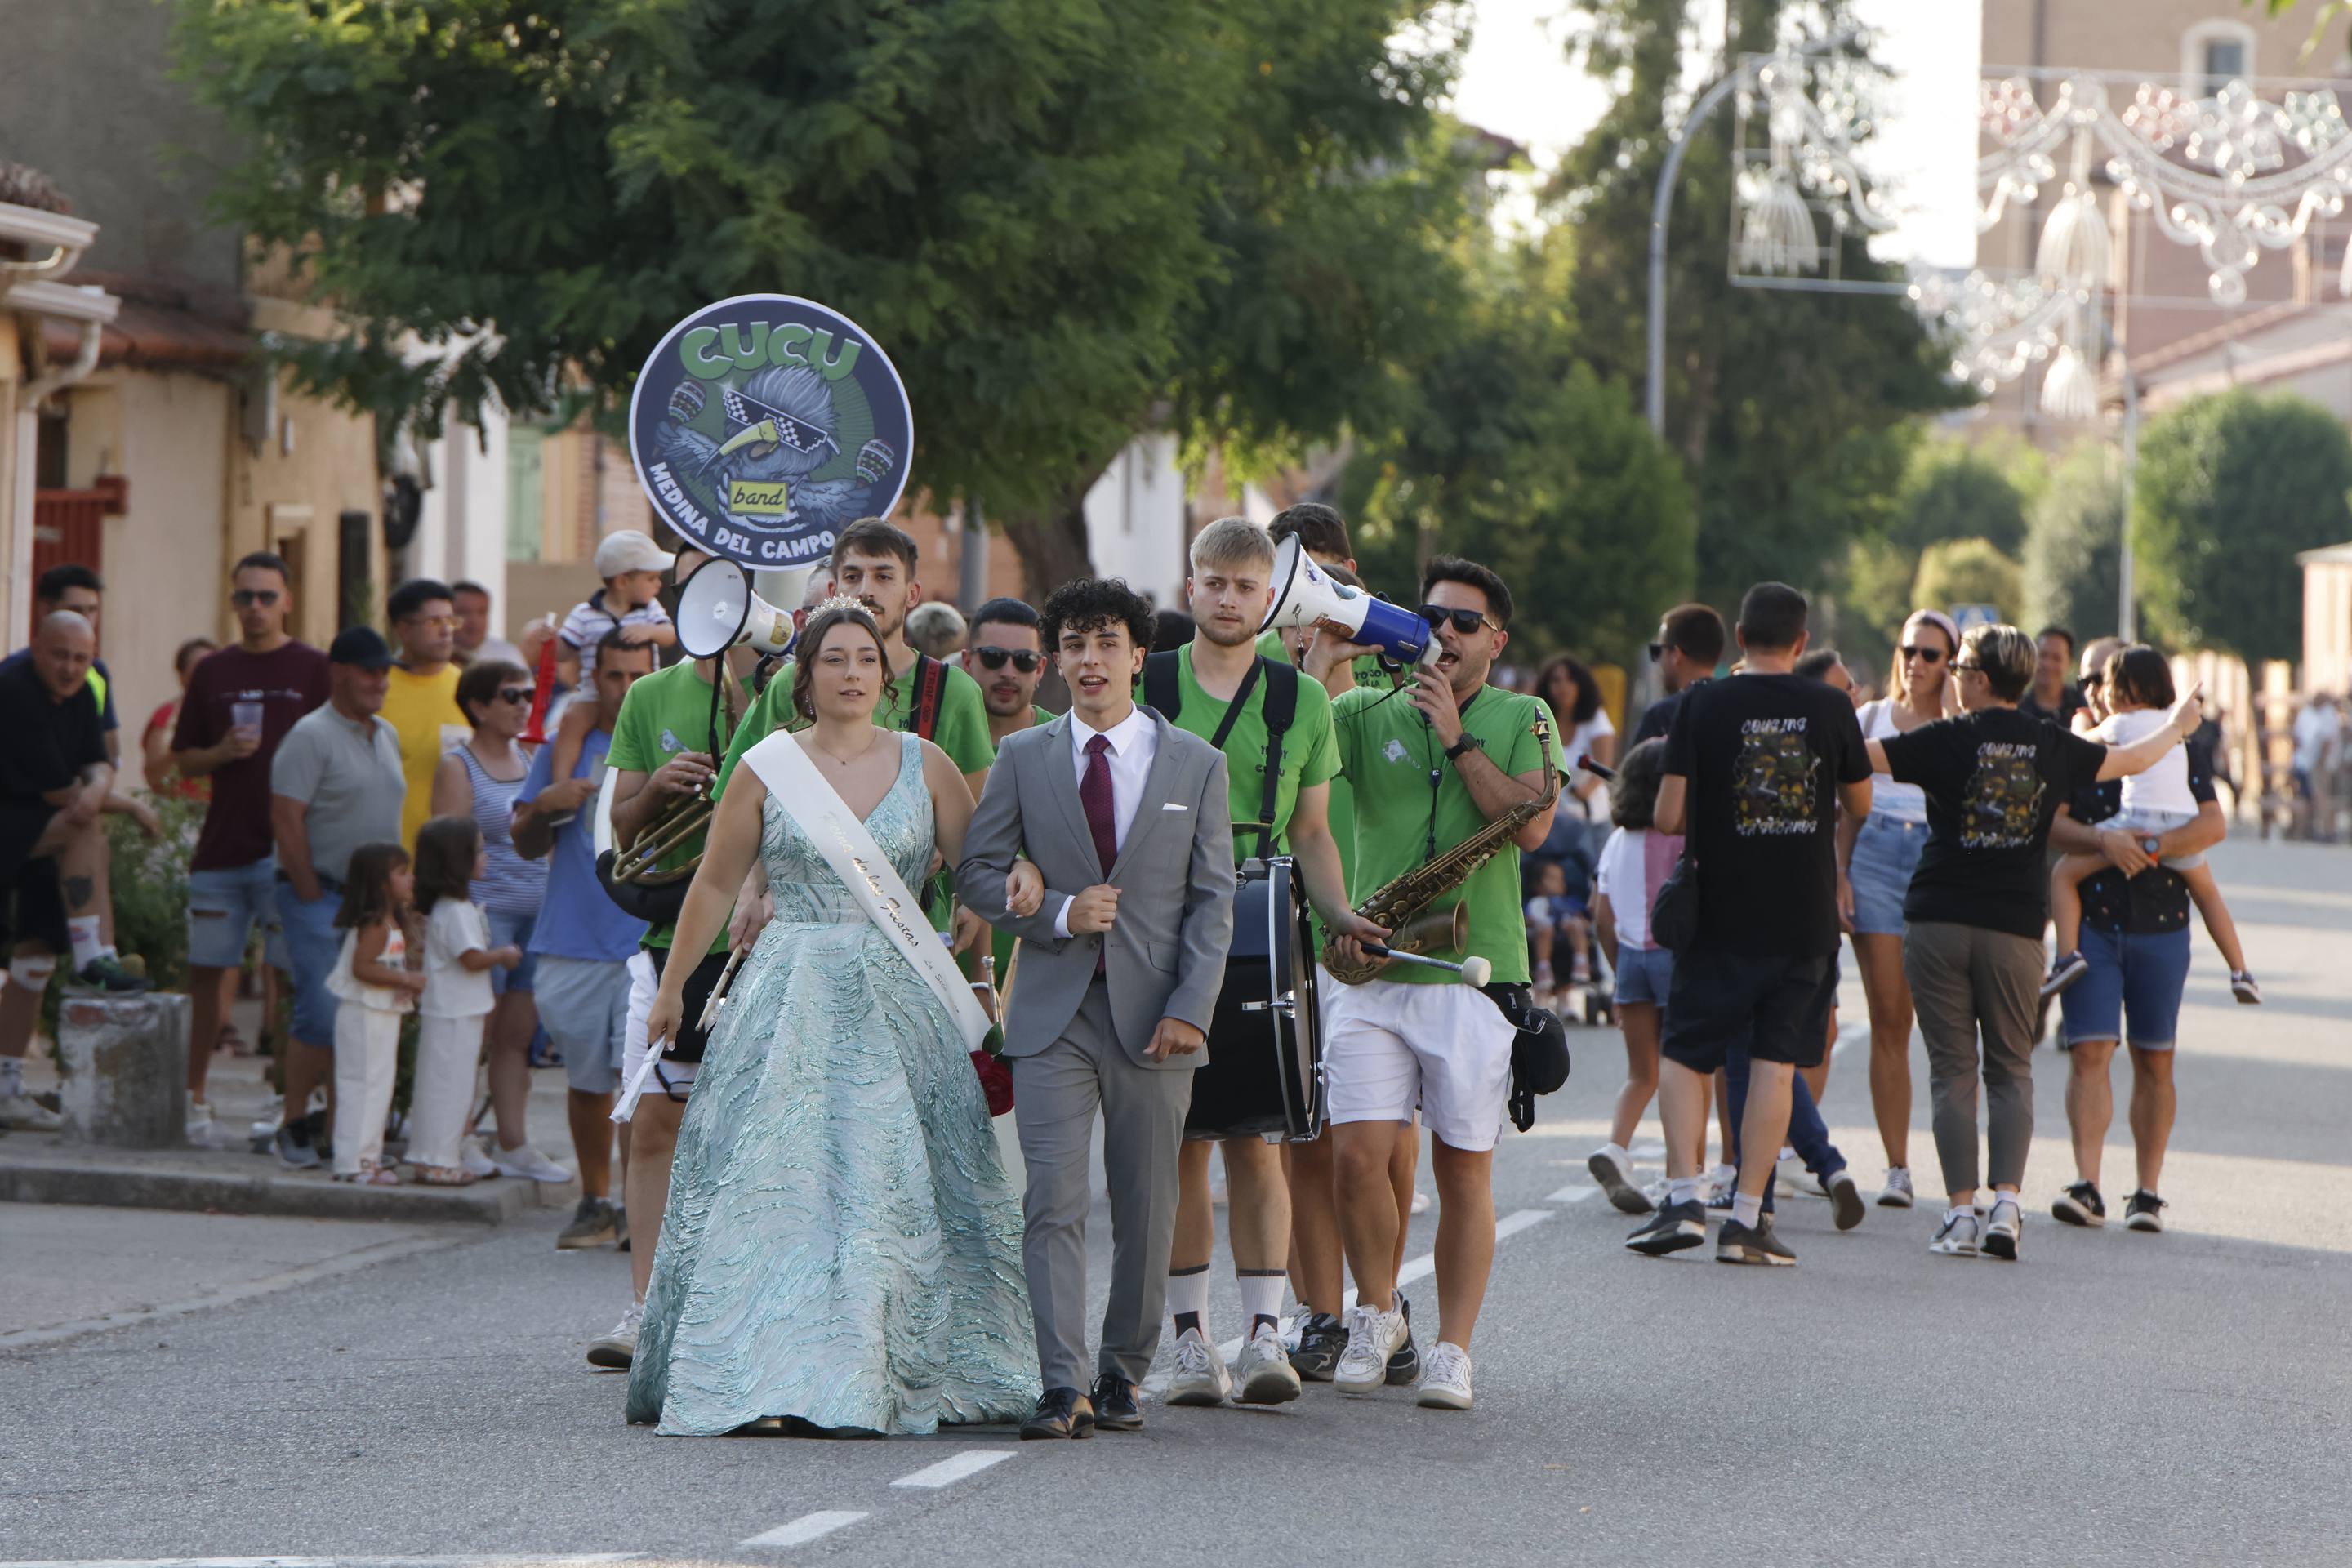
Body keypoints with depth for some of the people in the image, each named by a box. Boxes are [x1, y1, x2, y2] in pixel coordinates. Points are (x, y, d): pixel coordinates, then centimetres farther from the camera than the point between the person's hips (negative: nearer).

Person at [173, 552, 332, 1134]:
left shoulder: (313, 670, 1)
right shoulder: (213, 672, 12)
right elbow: (183, 759, 15)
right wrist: (223, 753, -7)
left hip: (287, 850, -4)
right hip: (220, 847, 4)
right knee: (207, 972, 6)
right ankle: (194, 1096, 14)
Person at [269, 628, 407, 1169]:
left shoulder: (387, 735, 15)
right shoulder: (312, 735, -9)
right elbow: (286, 821, -13)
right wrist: (311, 897, -14)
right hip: (320, 892, -7)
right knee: (321, 1016, -12)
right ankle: (295, 1126, -3)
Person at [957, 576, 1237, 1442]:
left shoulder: (1197, 766, 7)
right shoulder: (1023, 758, 8)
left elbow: (1212, 899, 4)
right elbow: (977, 871, 9)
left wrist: (1191, 1008, -7)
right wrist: (1059, 914, -9)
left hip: (1153, 1014, 0)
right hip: (1054, 1011, 0)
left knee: (1147, 1207, 4)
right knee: (1054, 1199, -11)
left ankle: (1123, 1372, 18)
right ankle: (1063, 1389, -15)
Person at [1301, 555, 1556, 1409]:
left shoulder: (1521, 720, 8)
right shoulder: (1368, 713, 11)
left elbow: (1529, 825, -7)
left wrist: (1458, 738, -8)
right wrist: (1322, 660, -7)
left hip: (1476, 968, -1)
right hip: (1371, 967, 1)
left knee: (1463, 1170, 1)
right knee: (1358, 1153, -10)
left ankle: (1453, 1348, 10)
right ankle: (1377, 1312, 12)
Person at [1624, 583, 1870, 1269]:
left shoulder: (1702, 706, -7)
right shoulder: (1831, 708, -2)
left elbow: (1667, 816, -9)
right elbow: (1859, 805, 11)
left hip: (1719, 915, -1)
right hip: (1804, 918, 1)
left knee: (1683, 1055, 10)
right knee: (1775, 1062, 5)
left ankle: (1684, 1200, -4)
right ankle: (1747, 1218, 2)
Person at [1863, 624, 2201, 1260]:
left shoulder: (1950, 741, -6)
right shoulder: (2052, 746, 5)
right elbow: (2132, 760, 20)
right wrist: (2177, 725, 40)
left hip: (1938, 921, -2)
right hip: (2015, 925, 2)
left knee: (1952, 1070, 3)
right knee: (2011, 1070, 10)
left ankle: (1961, 1209, -2)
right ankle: (2006, 1202, -5)